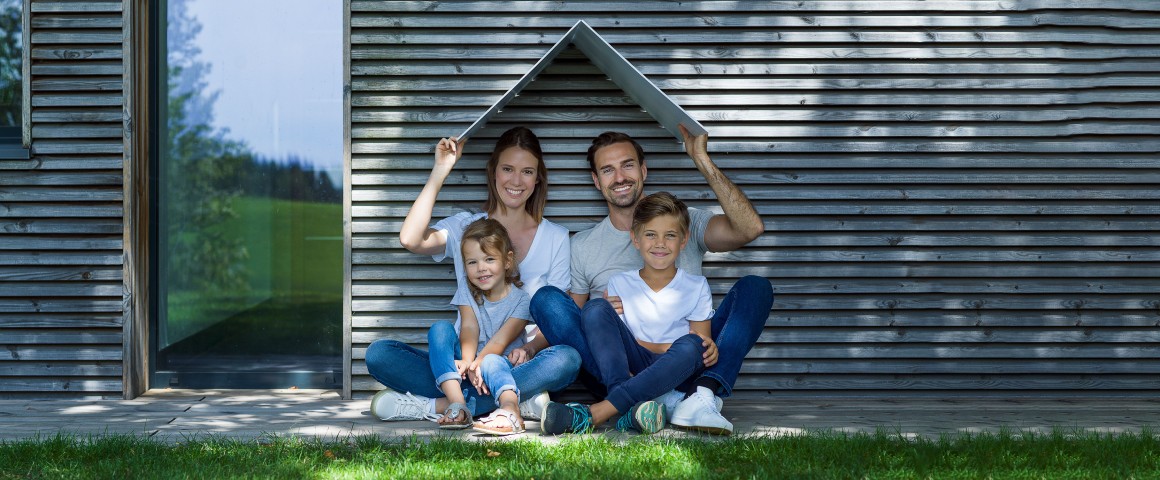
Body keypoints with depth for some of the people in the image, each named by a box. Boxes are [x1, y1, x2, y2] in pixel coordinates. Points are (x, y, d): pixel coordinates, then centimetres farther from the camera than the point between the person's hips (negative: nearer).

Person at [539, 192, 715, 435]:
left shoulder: (696, 287, 6)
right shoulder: (620, 283, 8)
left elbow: (702, 340, 4)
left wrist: (708, 346, -20)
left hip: (673, 371, -1)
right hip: (629, 366, 1)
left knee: (691, 345, -36)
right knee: (595, 308, -20)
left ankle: (595, 413, -45)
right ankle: (630, 407, -43)